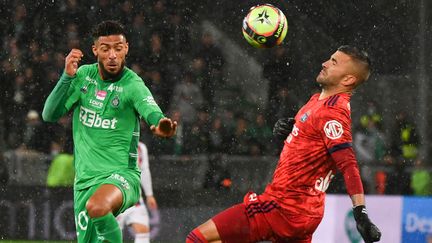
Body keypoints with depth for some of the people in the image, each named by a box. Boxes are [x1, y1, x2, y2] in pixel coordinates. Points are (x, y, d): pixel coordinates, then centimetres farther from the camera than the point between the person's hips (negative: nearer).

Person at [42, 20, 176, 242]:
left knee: (97, 207, -37)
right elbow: (50, 115, -1)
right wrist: (67, 77, -15)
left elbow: (152, 112, -31)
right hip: (84, 179, 6)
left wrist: (161, 125, -55)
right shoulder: (84, 75, 3)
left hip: (121, 174, -6)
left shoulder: (132, 84, -12)